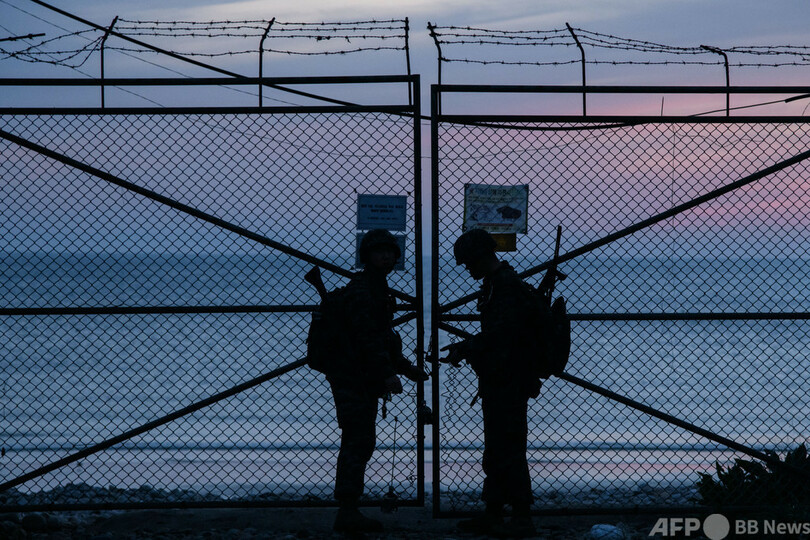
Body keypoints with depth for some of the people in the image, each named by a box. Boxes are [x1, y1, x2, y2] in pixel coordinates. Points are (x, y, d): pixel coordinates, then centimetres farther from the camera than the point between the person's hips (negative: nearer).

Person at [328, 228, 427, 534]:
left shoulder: (377, 289, 20)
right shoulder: (361, 288, -13)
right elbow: (368, 336, -24)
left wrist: (409, 370, 29)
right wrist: (388, 373, -31)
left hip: (363, 380, 11)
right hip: (353, 379, -11)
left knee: (359, 444, 13)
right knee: (358, 442, -12)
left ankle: (348, 513, 17)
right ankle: (347, 513, -13)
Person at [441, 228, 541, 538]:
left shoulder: (507, 286, -16)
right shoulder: (496, 284, 18)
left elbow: (498, 335, -23)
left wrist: (463, 350, -13)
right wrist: (463, 349, 13)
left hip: (508, 384, -11)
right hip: (499, 382, 11)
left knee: (509, 451, -10)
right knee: (496, 452, 13)